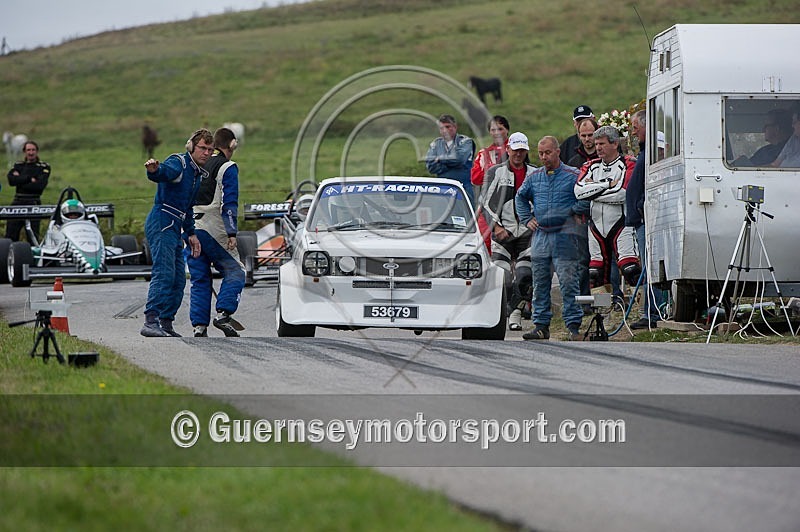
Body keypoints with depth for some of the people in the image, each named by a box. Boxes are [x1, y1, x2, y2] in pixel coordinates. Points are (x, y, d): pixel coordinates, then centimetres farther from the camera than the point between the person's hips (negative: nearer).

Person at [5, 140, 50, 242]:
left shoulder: (44, 167, 5)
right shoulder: (18, 165, 15)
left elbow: (40, 185, -9)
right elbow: (11, 180, -3)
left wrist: (20, 180, -4)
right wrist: (29, 179, -11)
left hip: (33, 204, -3)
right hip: (17, 202, 3)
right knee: (10, 235, -2)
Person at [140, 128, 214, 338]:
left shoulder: (199, 174, 21)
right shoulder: (179, 163, -8)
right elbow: (165, 172, -33)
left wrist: (191, 234, 24)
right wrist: (154, 169, -56)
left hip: (174, 228, 10)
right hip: (162, 222, -10)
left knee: (178, 280, 9)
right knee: (164, 274, -21)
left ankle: (166, 324, 13)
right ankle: (150, 322, -29)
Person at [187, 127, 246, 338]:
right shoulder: (228, 168, -3)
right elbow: (229, 203, -12)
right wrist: (232, 233, -15)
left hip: (190, 231, 6)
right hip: (213, 231, -6)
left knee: (199, 280, 9)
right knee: (234, 272, 4)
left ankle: (199, 325, 2)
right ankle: (223, 313, -12)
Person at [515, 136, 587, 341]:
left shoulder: (573, 176, -2)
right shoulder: (534, 177, 13)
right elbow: (520, 197, 27)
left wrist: (573, 211, -6)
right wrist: (526, 219, 17)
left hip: (564, 237, -5)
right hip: (540, 237, 5)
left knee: (569, 283, -9)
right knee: (540, 284, 7)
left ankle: (574, 326, -7)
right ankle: (541, 325, 12)